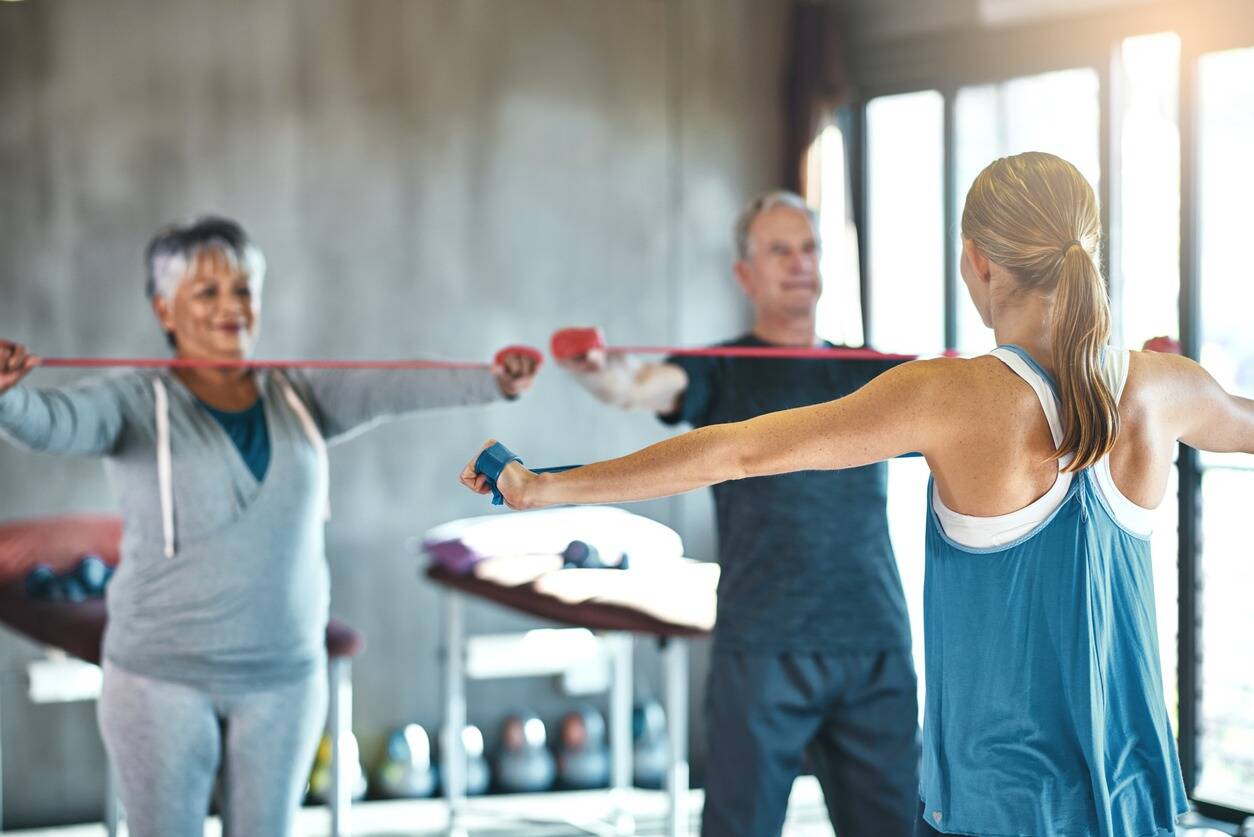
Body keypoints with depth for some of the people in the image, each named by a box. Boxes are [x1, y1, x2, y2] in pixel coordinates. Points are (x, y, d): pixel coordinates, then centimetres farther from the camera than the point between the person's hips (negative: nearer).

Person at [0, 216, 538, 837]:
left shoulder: (298, 400, 3)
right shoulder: (137, 404, -7)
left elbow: (394, 387, -14)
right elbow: (54, 422, -27)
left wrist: (490, 383, -32)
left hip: (284, 676, 3)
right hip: (163, 677, -3)